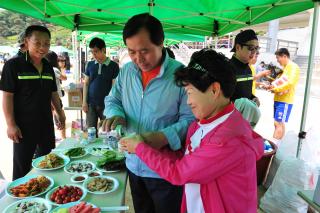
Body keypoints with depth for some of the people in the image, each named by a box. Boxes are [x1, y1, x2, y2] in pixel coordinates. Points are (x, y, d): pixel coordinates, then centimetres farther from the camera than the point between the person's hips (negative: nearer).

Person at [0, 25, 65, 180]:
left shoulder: (48, 67, 6)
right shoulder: (13, 65, -11)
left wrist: (60, 114, 14)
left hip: (46, 124, 6)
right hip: (24, 125, -5)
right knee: (22, 167, 7)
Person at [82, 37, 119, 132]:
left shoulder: (113, 66, -4)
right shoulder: (90, 65, 6)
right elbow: (86, 84, 9)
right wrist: (84, 102, 3)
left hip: (106, 104, -2)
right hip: (91, 103, 3)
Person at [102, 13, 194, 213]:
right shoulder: (126, 71, 0)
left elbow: (190, 118, -18)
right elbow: (112, 100, 10)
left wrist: (165, 137, -33)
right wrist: (115, 114, -13)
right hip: (134, 165, 6)